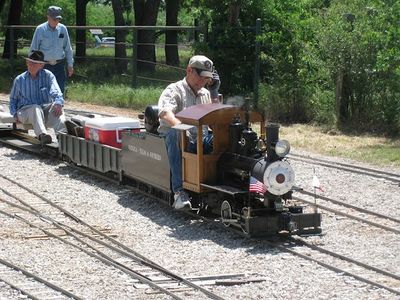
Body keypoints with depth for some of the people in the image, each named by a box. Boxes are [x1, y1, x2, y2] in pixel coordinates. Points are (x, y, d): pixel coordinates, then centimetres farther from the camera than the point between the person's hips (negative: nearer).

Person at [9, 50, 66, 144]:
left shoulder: (48, 76, 5)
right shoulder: (19, 80, 11)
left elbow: (56, 93, -8)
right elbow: (13, 99, 23)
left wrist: (58, 103, -32)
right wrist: (15, 113, 3)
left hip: (44, 110, 0)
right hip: (25, 110, 0)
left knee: (55, 107, -33)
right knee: (35, 108, -36)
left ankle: (62, 131, -64)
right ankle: (42, 134, -65)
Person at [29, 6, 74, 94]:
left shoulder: (62, 29, 4)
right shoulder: (40, 29, -5)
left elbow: (68, 48, 12)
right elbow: (33, 48, 0)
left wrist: (70, 64, 10)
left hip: (59, 65, 2)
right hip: (45, 65, -2)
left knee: (60, 90, -2)